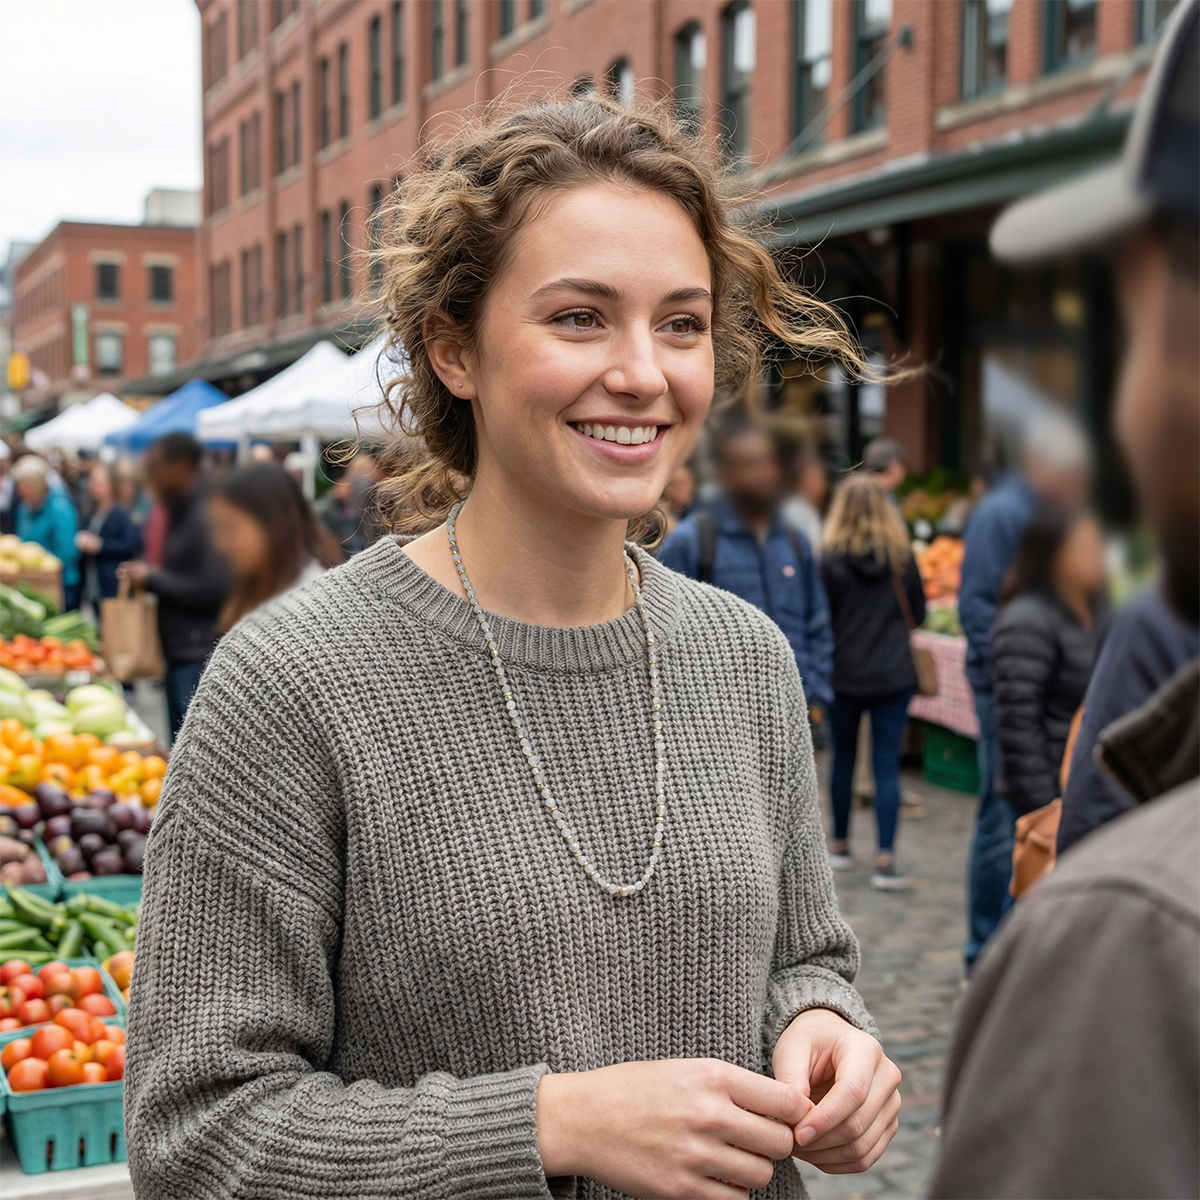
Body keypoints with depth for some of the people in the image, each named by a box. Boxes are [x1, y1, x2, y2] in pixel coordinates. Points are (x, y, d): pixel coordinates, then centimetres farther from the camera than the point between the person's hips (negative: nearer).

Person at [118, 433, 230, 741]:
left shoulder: (206, 517, -15)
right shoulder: (182, 512, 17)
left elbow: (211, 589, -22)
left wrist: (153, 578, -13)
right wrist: (146, 575, 9)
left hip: (199, 656, -10)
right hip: (180, 654, 10)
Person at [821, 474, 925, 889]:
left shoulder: (831, 558, -10)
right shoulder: (902, 556, -4)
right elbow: (918, 613, 6)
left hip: (844, 675, 0)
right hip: (894, 676, 1)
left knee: (843, 760, 14)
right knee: (887, 765, 1)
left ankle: (840, 845, 28)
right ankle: (885, 859, -4)